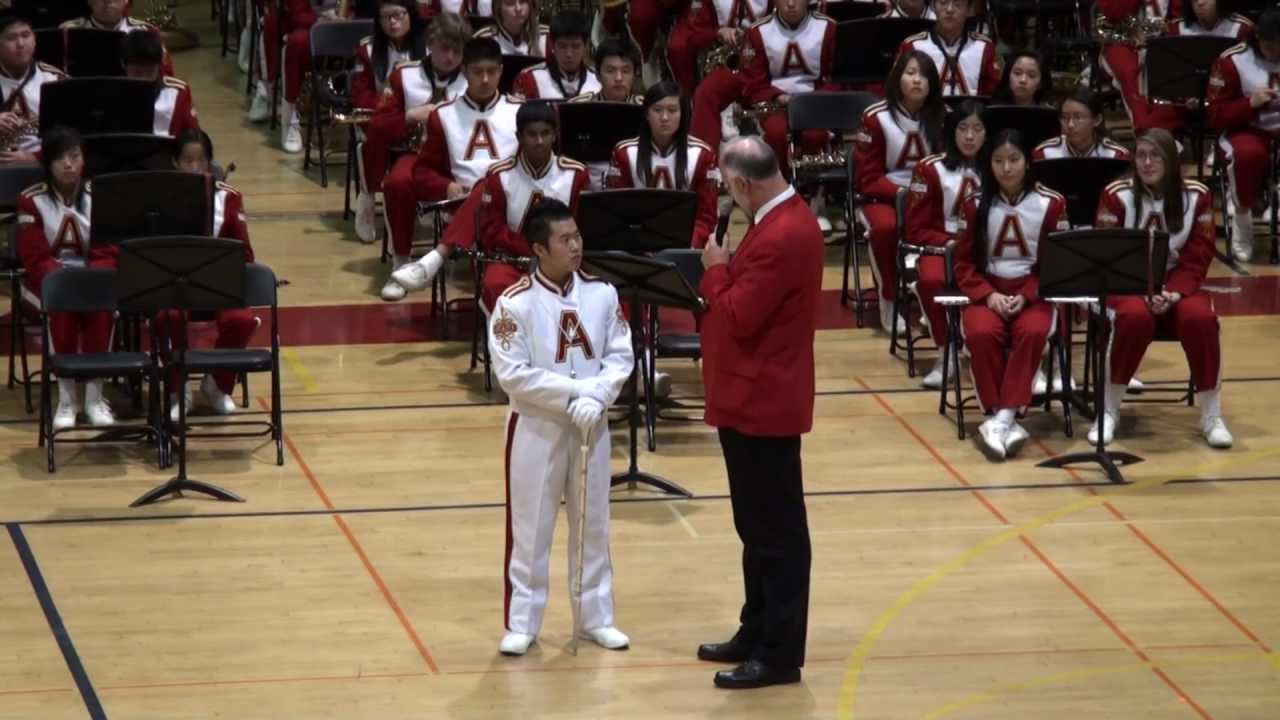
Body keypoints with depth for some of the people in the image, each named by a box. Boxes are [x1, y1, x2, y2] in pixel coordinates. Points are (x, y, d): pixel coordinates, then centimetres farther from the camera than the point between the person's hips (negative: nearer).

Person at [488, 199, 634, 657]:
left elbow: (620, 357, -1)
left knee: (593, 523, 13)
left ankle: (595, 617, 25)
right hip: (535, 428, -4)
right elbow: (512, 373, -17)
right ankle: (521, 623, 12)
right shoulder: (515, 304, -14)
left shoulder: (602, 294, -2)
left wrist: (596, 397, -18)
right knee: (530, 528, 3)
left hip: (591, 426, 4)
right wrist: (575, 392, -20)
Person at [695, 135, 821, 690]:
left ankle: (780, 654, 2)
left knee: (776, 532, -4)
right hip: (758, 398, 11)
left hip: (763, 403, -11)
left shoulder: (780, 237, -24)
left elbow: (739, 318, -22)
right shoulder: (787, 218, 10)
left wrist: (715, 271, -10)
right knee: (760, 526, 18)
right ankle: (759, 633, 28)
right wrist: (727, 272, 3)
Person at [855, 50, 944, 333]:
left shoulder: (943, 116, 0)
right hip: (884, 197, -2)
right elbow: (869, 179, -7)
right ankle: (889, 300, -17)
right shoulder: (876, 118, -10)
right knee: (886, 226, -38)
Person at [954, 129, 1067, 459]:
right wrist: (988, 295, -14)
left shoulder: (1050, 203, -1)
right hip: (986, 291, 1)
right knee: (982, 333, -32)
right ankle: (1000, 416, -28)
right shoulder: (976, 204, 3)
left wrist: (1025, 296, -14)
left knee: (1032, 332, -33)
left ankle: (1003, 417, -35)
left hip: (1033, 292, -1)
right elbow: (964, 264, 4)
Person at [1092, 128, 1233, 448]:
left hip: (1177, 286, 2)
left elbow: (1197, 259, -2)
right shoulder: (1116, 195, -7)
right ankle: (1110, 410, -20)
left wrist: (1174, 293, -21)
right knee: (1135, 317, -36)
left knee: (1200, 317, -31)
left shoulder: (1197, 196, -2)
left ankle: (1211, 416, -17)